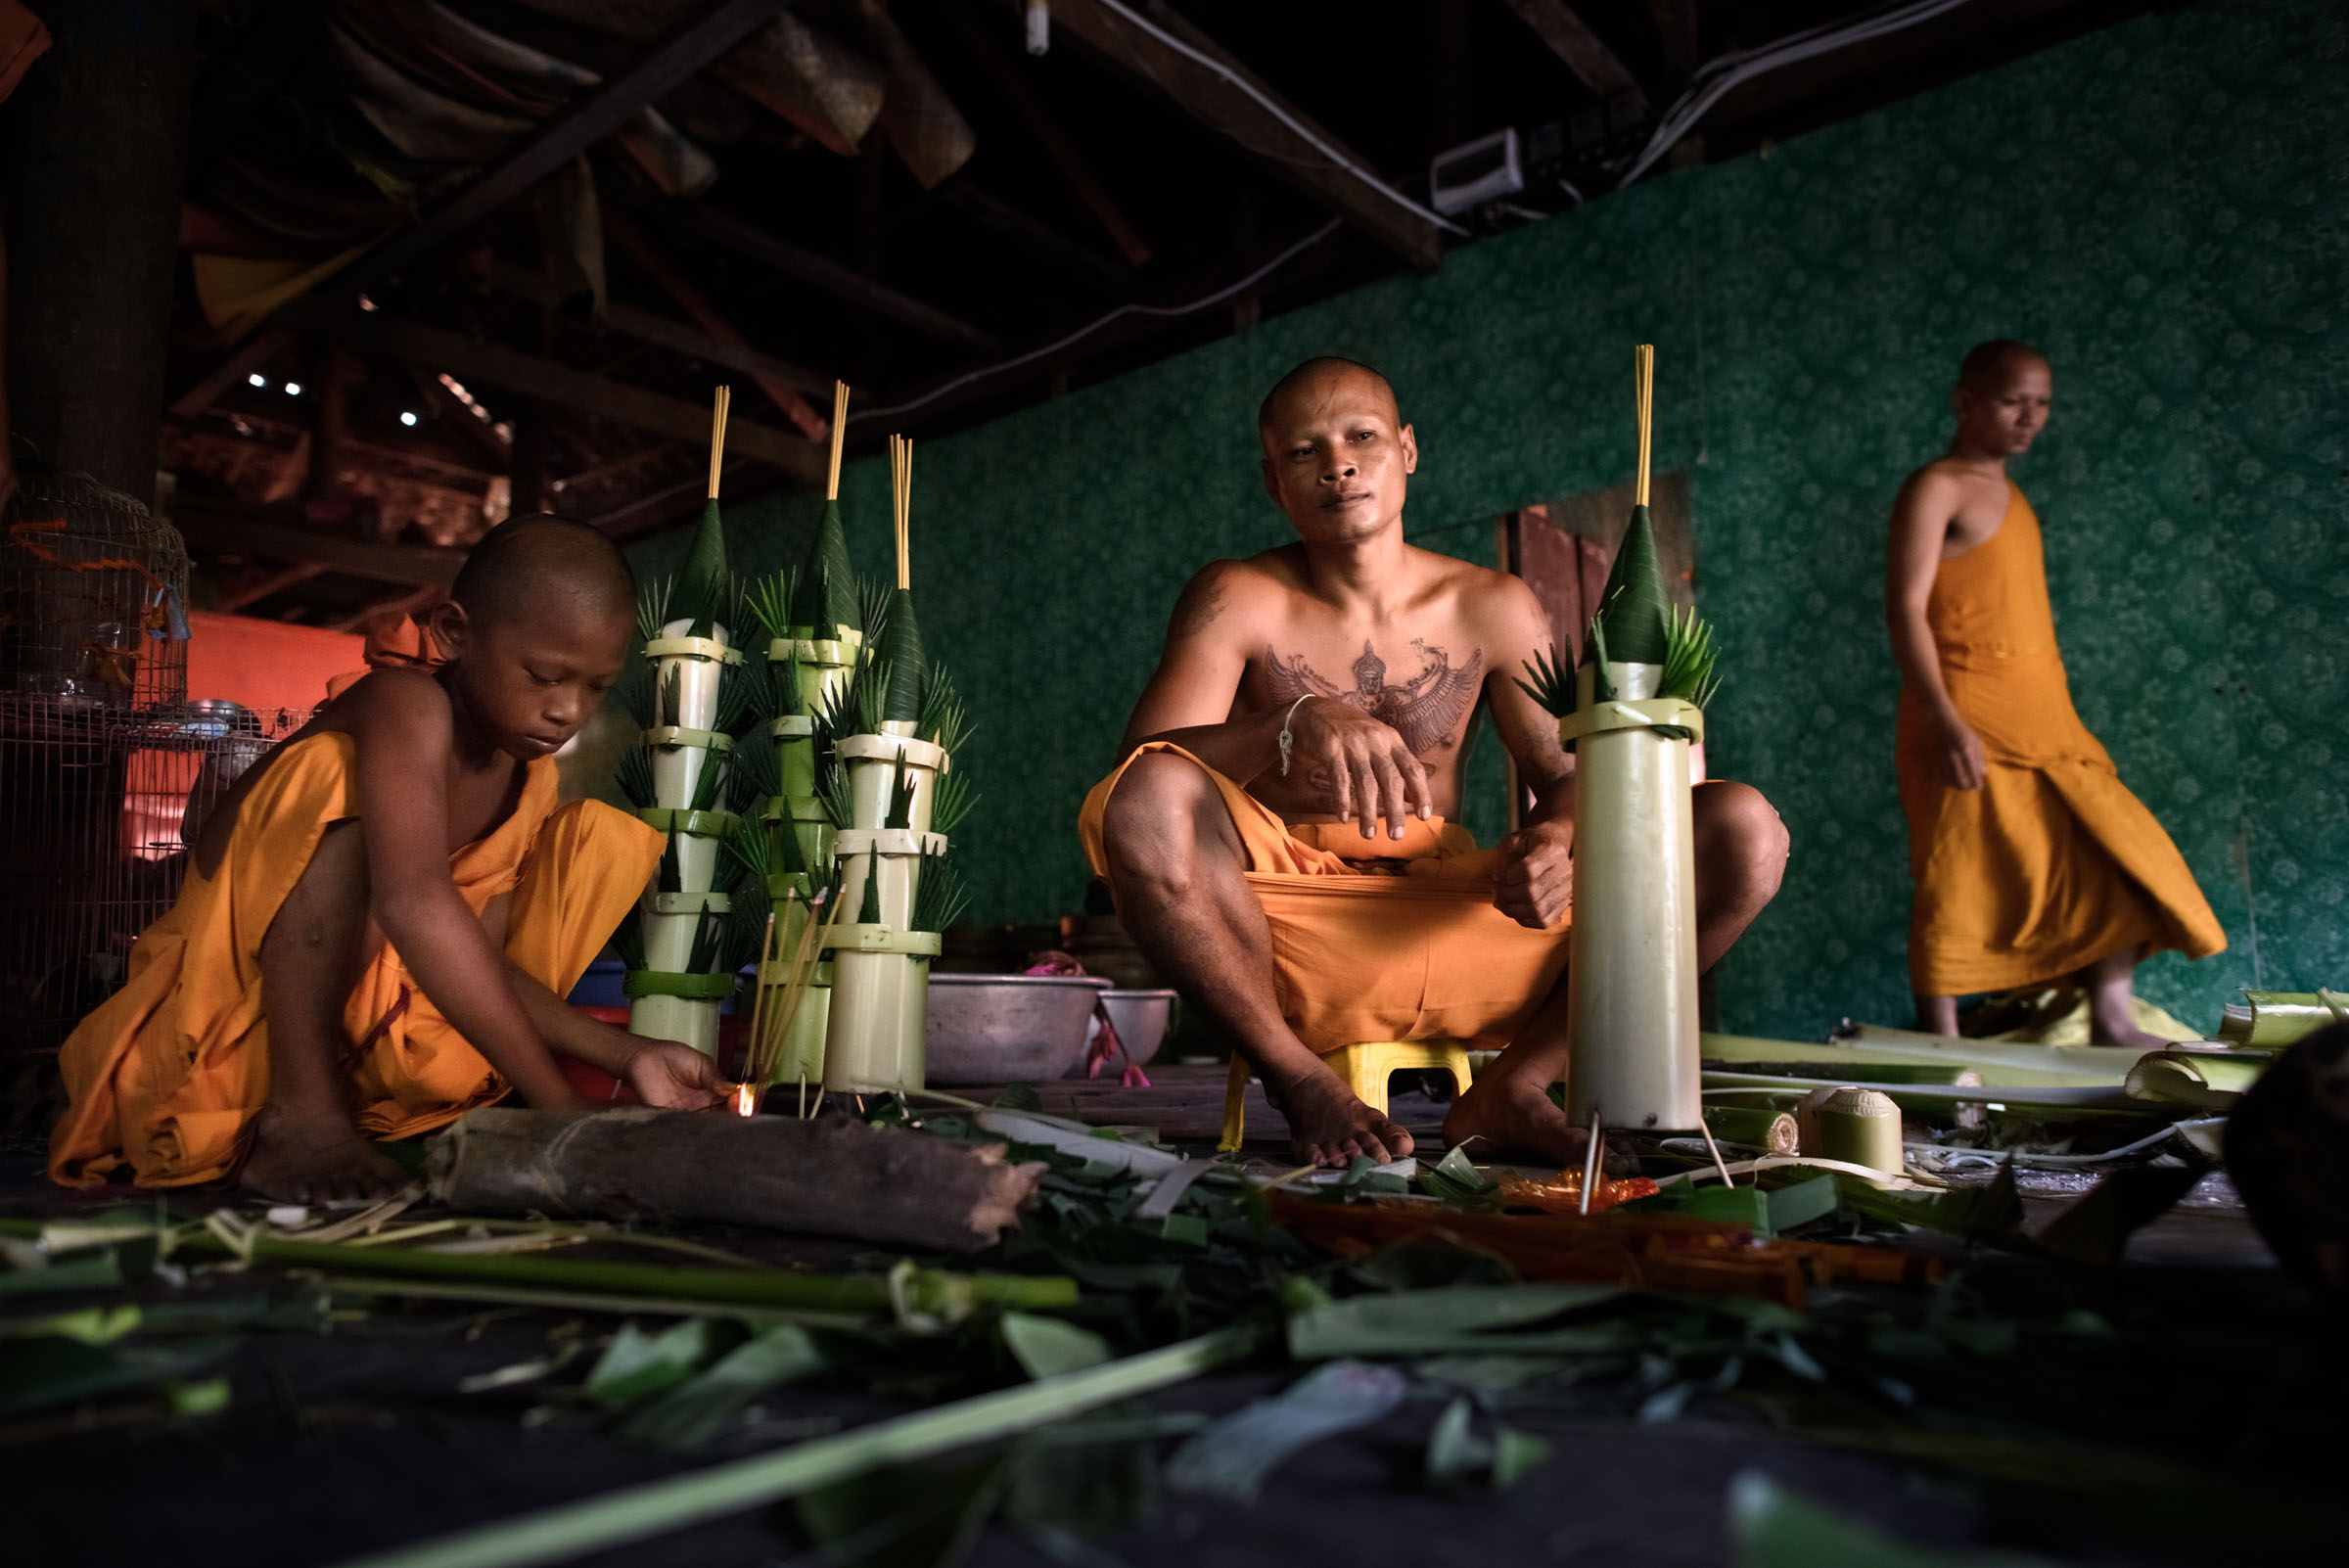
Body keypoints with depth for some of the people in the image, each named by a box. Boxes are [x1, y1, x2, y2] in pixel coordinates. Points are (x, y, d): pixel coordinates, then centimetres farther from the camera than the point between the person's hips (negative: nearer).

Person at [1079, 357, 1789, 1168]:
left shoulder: (1495, 609, 6)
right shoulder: (1237, 600, -4)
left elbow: (1571, 776, 7)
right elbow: (1139, 772, -17)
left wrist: (1555, 842, -19)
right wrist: (1295, 722, -37)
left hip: (1453, 915, 3)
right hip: (1282, 917, -3)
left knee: (1744, 829, -10)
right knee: (1147, 801, -35)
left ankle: (1510, 1088, -10)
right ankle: (1298, 1077, -15)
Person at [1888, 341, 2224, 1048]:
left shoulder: (2009, 494, 20)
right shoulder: (1936, 488, -6)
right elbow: (1907, 606, -16)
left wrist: (2052, 715, 19)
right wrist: (1945, 722, -24)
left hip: (2041, 720, 9)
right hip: (1966, 724, -9)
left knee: (2109, 851, 8)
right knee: (1959, 880, -6)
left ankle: (2110, 1023, 17)